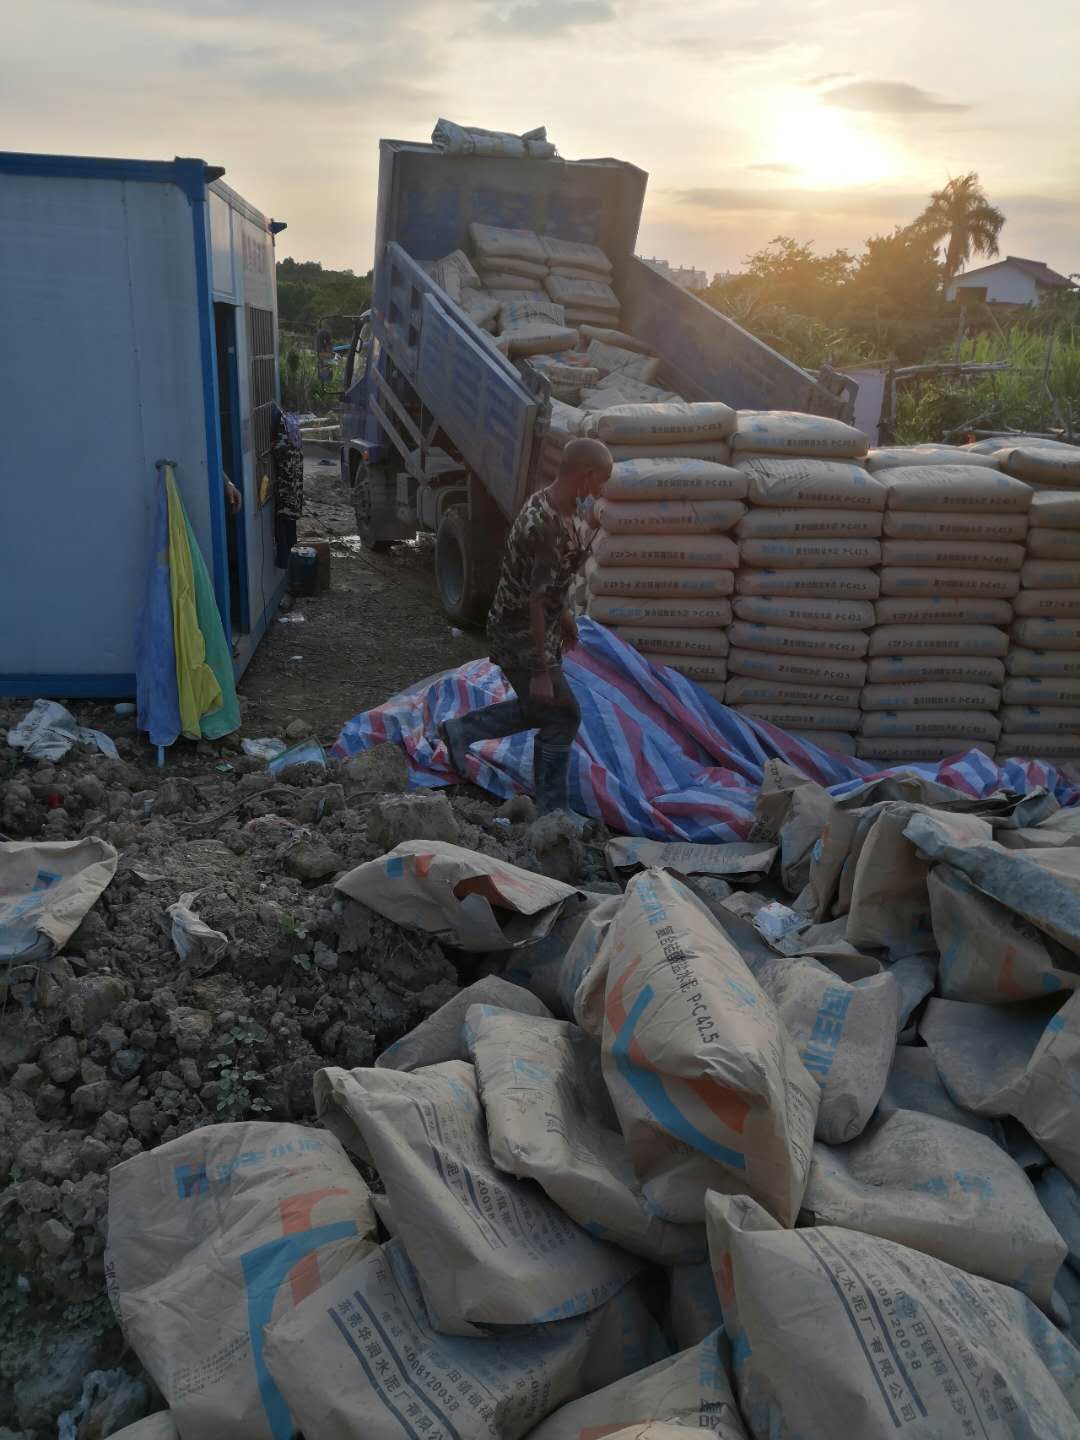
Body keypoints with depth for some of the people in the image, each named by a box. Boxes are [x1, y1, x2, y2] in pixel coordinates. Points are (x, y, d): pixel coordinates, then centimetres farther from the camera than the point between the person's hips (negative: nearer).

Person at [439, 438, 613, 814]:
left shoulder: (547, 503, 1)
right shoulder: (548, 528, -30)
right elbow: (536, 602, -28)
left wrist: (564, 614, 25)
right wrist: (540, 670, -24)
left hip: (541, 628, 9)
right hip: (522, 637, -9)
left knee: (538, 709, 24)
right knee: (562, 717, 4)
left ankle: (461, 732, 33)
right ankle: (552, 814, 18)